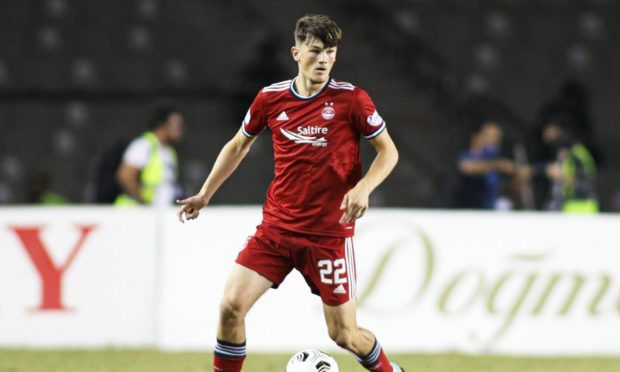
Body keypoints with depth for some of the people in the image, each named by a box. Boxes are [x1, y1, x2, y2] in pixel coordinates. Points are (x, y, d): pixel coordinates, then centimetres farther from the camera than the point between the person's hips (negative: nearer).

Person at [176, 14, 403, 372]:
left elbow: (388, 151, -1)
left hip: (329, 232, -3)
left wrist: (363, 188, -18)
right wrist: (205, 194, 18)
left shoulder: (351, 99, -8)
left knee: (343, 333, 1)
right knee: (232, 305, -12)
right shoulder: (271, 98, 2)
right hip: (277, 226, 3)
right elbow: (238, 146, 18)